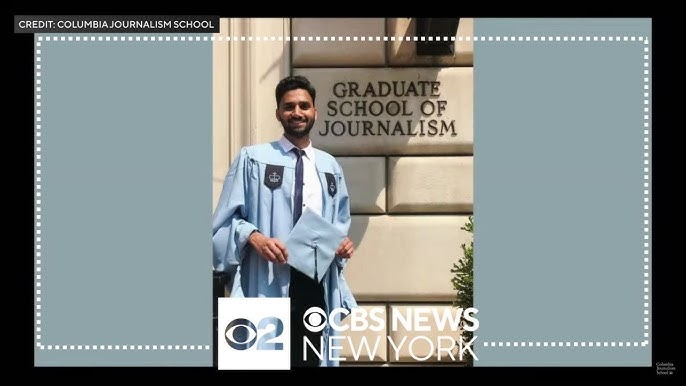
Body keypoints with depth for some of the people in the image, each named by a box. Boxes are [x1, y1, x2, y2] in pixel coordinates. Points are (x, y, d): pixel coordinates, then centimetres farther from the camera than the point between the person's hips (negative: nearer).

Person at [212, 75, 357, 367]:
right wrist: (254, 237, -18)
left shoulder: (330, 166, 17)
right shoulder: (253, 158, 5)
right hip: (267, 284, -4)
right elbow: (227, 219, 1)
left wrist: (343, 241, 1)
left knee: (311, 358, 7)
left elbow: (340, 222, 23)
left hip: (316, 282, 4)